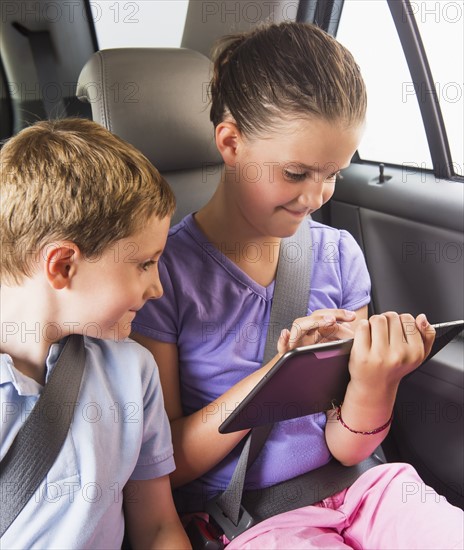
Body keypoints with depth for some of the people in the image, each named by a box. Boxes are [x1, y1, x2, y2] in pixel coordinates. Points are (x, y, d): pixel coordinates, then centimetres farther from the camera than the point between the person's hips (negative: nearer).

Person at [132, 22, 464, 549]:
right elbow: (164, 462, -9)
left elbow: (347, 448, 3)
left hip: (349, 490, 5)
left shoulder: (337, 253, 1)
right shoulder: (162, 271, -12)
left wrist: (375, 382, -20)